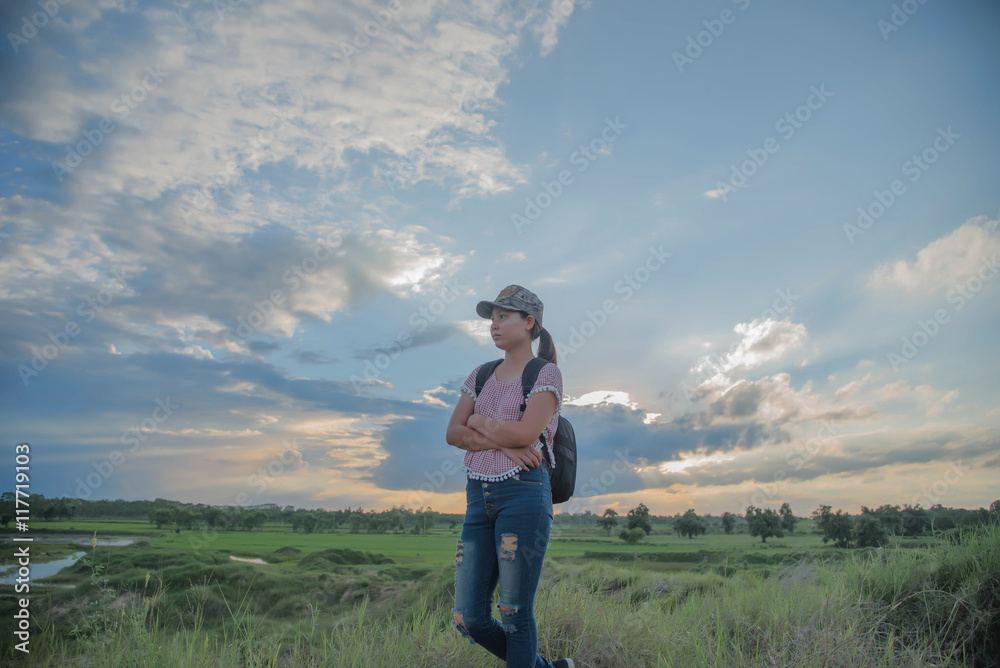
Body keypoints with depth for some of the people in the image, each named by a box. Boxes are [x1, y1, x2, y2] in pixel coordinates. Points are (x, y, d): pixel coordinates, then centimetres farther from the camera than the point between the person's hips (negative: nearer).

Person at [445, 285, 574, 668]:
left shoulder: (546, 373, 0)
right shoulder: (480, 376, 17)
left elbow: (524, 432, -15)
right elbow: (453, 434, 5)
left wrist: (478, 422, 1)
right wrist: (502, 443, -10)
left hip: (523, 494, -6)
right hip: (479, 497, 6)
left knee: (515, 616, -2)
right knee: (469, 619, 6)